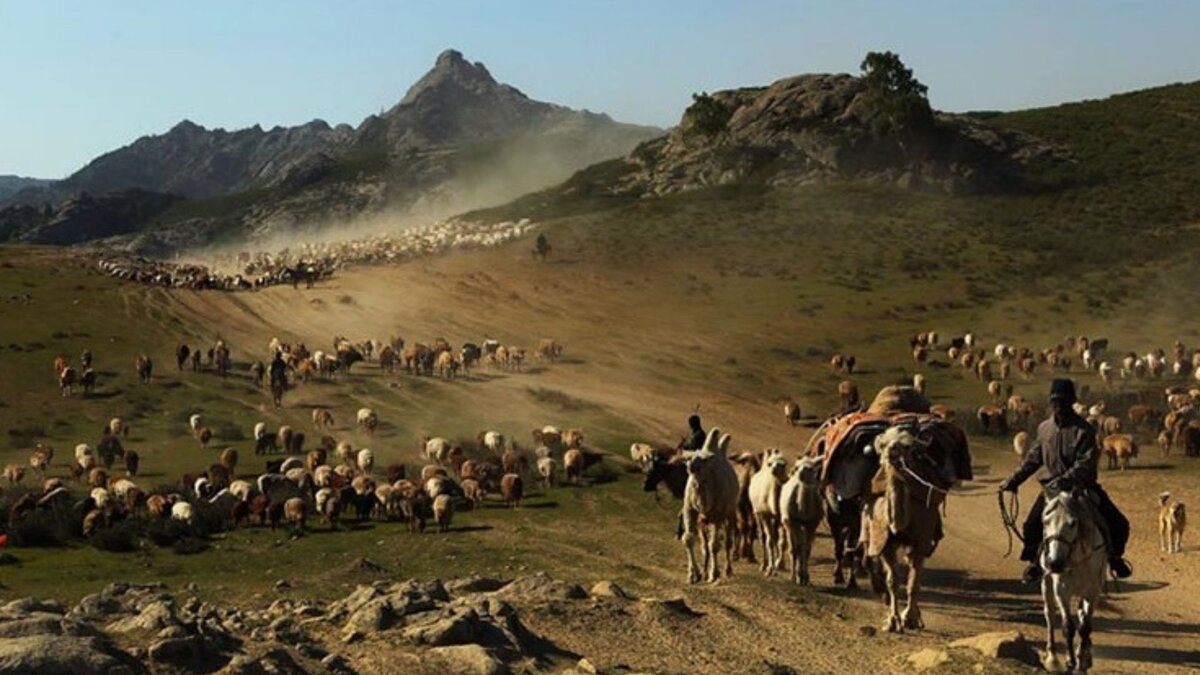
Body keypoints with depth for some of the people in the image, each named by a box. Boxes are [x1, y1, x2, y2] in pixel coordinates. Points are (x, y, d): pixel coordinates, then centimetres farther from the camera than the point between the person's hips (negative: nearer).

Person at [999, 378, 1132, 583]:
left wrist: (1065, 480, -37)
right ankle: (1035, 561, 12)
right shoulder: (1044, 429, 3)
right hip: (1051, 488, 3)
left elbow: (1086, 464, -22)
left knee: (1118, 524, -7)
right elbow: (1033, 459, 13)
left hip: (1082, 487, -2)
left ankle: (1114, 556, 22)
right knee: (1032, 525, -14)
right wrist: (1013, 480, 8)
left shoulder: (1083, 430, -12)